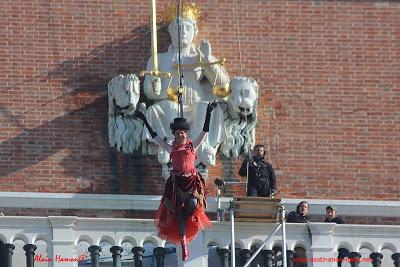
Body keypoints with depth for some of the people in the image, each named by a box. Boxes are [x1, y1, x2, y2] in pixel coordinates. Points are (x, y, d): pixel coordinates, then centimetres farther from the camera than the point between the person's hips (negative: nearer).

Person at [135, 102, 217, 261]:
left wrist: (208, 114, -1)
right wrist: (145, 122, 14)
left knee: (193, 204, -25)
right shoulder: (171, 149, 11)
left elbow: (204, 132, 6)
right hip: (177, 182, 1)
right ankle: (184, 245, -2)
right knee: (179, 211, -4)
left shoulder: (192, 146, 9)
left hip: (192, 181, -1)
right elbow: (155, 137, 14)